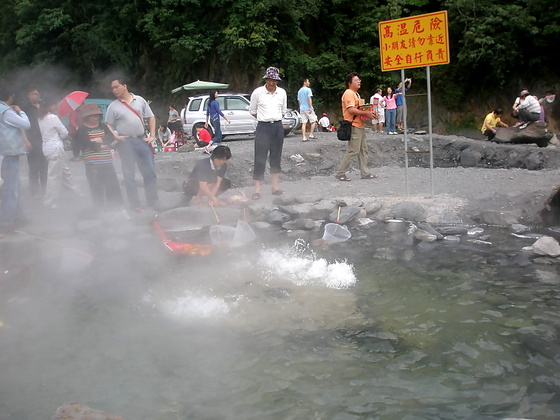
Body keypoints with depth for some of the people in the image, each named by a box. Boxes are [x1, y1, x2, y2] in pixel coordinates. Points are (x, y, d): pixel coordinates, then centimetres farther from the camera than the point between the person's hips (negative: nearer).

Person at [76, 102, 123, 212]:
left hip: (107, 163, 4)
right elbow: (93, 146, -14)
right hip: (93, 166, -4)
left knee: (114, 188, 4)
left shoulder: (103, 127, 14)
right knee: (97, 191, 0)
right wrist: (107, 143, -4)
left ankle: (117, 207, 14)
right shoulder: (82, 130, -2)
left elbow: (112, 139, -2)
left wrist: (100, 140, -17)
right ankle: (100, 210, 10)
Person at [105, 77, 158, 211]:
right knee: (129, 175, 2)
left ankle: (153, 202, 14)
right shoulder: (113, 106, 2)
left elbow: (151, 118, 11)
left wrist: (152, 135, 2)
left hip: (141, 140, 2)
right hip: (125, 142, -1)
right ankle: (135, 204, 10)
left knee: (150, 172, 3)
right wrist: (116, 136, -12)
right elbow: (108, 125, 5)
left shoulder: (139, 100, 7)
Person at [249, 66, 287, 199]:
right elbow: (252, 111, 6)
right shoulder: (257, 92, -4)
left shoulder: (282, 92, 6)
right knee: (260, 159, -7)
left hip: (278, 127, 4)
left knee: (276, 158, 9)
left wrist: (275, 119, 13)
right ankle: (257, 190, -4)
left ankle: (275, 187, 17)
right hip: (263, 127, -4)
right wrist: (265, 118, 10)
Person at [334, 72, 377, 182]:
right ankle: (340, 173, -2)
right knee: (353, 151, -9)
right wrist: (366, 113, -21)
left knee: (363, 149, 11)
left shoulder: (355, 93, 21)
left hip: (360, 126, 11)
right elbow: (351, 110, -23)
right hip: (353, 126, -11)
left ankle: (365, 173, 16)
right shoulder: (349, 93, -13)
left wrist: (367, 112, 11)